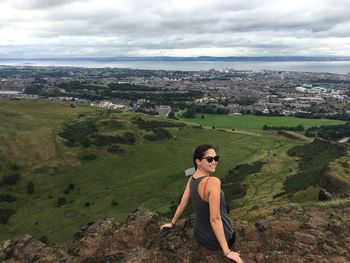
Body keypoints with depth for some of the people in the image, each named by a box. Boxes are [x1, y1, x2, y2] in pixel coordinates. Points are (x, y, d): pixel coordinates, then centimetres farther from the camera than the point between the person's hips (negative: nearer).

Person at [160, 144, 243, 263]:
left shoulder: (191, 179, -9)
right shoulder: (213, 182, -32)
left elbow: (182, 204, 2)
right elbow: (215, 219, -31)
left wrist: (172, 223, 19)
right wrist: (227, 252, -24)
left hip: (199, 234, 6)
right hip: (218, 238, -6)